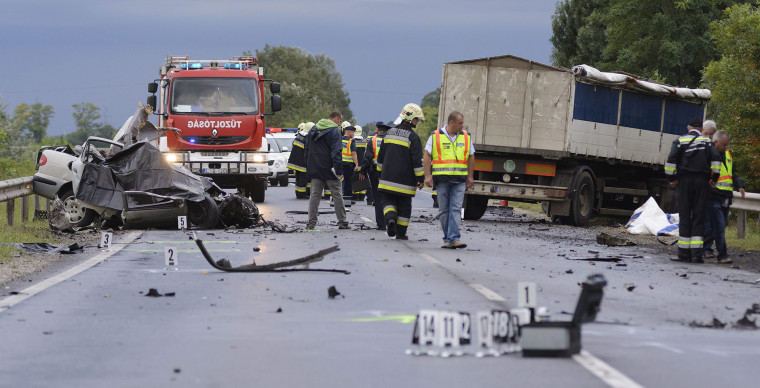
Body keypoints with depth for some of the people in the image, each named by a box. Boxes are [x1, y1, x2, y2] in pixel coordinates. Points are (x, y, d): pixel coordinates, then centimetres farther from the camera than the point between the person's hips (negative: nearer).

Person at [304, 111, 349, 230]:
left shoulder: (313, 129, 13)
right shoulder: (335, 131, -10)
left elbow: (306, 149, 16)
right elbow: (336, 152, -17)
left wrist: (309, 166, 19)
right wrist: (338, 170, -17)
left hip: (315, 170, 5)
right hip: (329, 170, -5)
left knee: (315, 195, 7)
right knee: (337, 195, 3)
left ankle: (311, 222, 0)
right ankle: (342, 222, 6)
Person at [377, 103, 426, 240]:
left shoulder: (390, 133, 9)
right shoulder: (413, 137, -10)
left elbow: (381, 156, 15)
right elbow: (417, 160, -13)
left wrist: (380, 174, 24)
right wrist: (421, 178, -6)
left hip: (388, 178, 4)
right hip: (405, 181, -4)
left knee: (389, 200, 9)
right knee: (404, 205, 7)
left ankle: (390, 218, -21)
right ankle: (401, 233, 11)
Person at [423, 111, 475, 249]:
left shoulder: (465, 136, 11)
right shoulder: (435, 136, 2)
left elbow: (471, 157, 16)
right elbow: (427, 156, 0)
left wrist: (470, 176, 9)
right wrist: (427, 175, -8)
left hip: (459, 180, 1)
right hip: (442, 179, -1)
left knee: (455, 209, -9)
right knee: (444, 210, 3)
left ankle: (454, 239, -16)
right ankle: (448, 238, 11)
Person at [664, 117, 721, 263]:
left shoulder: (680, 141, 4)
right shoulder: (707, 142, 6)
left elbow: (671, 160, -7)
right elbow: (715, 159, -6)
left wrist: (671, 178, 1)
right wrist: (714, 177, 3)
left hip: (684, 181, -1)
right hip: (701, 182, 1)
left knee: (684, 217, 2)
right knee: (698, 217, 1)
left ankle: (684, 254, -1)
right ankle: (697, 254, -7)